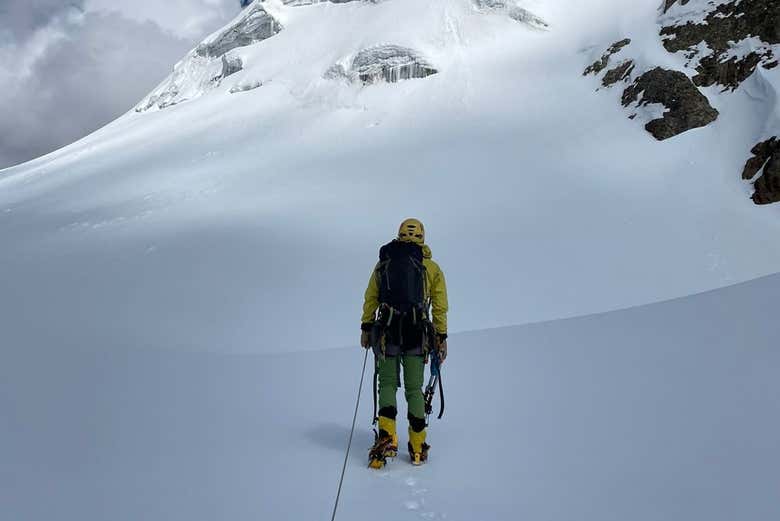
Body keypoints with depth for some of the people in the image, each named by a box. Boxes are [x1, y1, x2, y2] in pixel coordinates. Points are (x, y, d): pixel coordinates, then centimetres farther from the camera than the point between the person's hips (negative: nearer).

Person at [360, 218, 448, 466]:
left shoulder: (383, 263, 9)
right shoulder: (432, 268, 6)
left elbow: (370, 299, 9)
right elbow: (440, 307, 5)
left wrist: (366, 327, 15)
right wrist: (441, 338, 10)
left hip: (387, 332, 0)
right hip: (417, 335, 0)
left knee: (387, 384, 12)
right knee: (414, 389, 9)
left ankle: (387, 438, -6)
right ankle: (417, 449, 13)